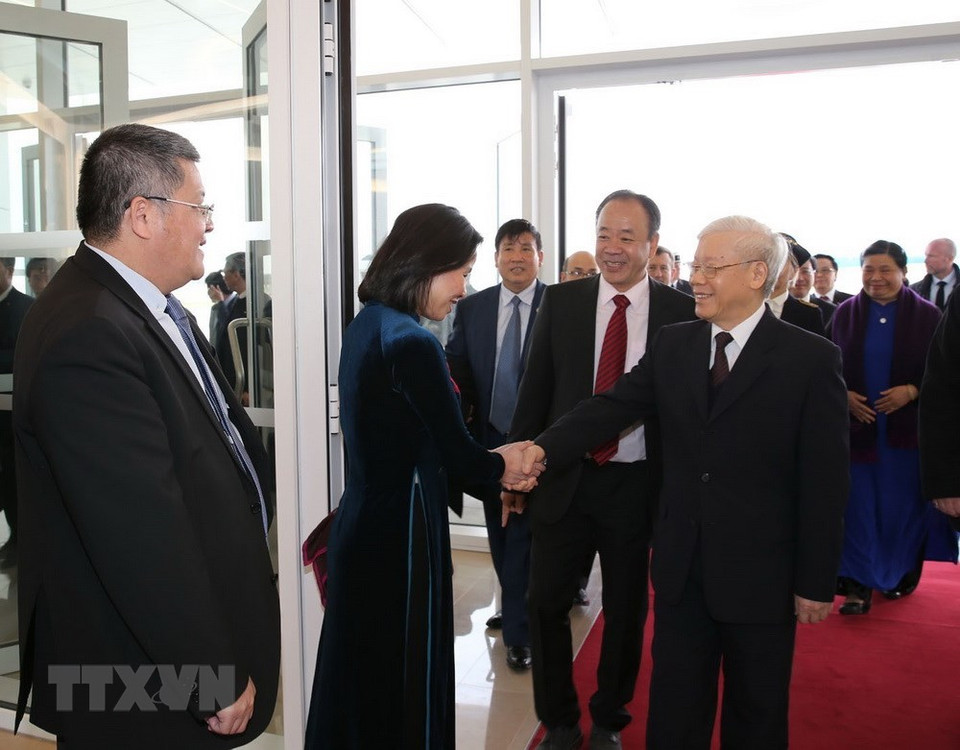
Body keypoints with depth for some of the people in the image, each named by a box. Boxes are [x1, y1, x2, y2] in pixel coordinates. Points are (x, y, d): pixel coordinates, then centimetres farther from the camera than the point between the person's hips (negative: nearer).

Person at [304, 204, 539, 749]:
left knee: (363, 672, 23)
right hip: (400, 533, -9)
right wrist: (504, 464, 4)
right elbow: (460, 459, -17)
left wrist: (489, 460, 6)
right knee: (403, 677, 10)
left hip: (363, 524, 9)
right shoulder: (412, 342, -22)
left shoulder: (366, 325, 5)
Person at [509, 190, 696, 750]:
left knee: (626, 612, 14)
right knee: (547, 604, 7)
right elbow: (536, 389, 3)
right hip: (565, 478, 1)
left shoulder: (681, 311, -4)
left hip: (639, 484, -1)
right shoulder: (561, 301, 1)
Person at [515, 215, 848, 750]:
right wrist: (542, 449, -23)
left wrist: (816, 583, -8)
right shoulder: (672, 345, 3)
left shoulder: (811, 359, -9)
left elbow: (825, 481, -9)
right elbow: (613, 407, -6)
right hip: (682, 567, 3)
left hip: (761, 575, -3)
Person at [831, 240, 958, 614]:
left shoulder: (926, 315, 0)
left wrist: (912, 390, -15)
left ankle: (902, 573, 29)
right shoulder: (845, 313, 4)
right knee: (858, 505, -2)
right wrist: (844, 395, -11)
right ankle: (858, 584, 3)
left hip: (908, 426, 0)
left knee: (904, 503, 8)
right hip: (857, 424, 1)